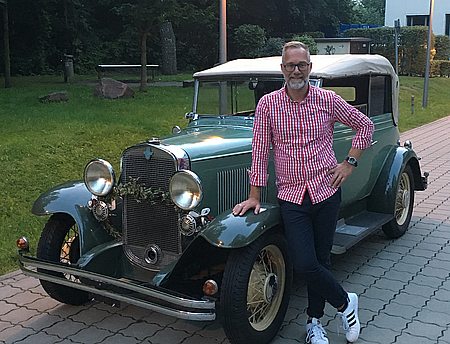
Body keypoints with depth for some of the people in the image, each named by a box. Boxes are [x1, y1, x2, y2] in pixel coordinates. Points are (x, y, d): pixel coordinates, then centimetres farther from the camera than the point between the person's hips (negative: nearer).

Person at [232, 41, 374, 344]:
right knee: (305, 264, -9)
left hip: (326, 191, 1)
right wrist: (254, 197, 0)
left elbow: (365, 125, 12)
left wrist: (350, 163, 3)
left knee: (321, 260, 8)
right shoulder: (268, 104, -1)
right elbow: (260, 151, 1)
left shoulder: (328, 100, 0)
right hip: (291, 196, 0)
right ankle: (346, 302, 18)